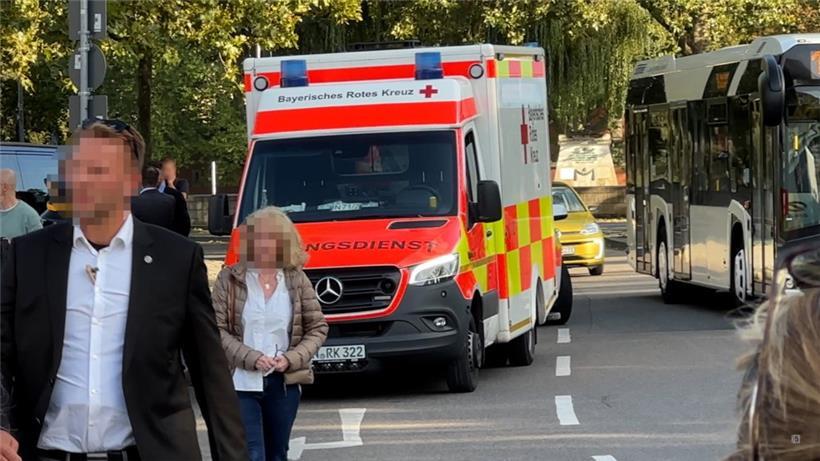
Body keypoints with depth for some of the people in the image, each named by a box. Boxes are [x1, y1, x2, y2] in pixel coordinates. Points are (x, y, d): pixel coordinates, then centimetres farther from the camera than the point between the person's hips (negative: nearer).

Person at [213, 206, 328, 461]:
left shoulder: (296, 280, 3)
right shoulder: (230, 279, -3)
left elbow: (317, 327, 6)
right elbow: (217, 328, -6)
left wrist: (292, 358, -10)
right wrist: (251, 358, -17)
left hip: (283, 383, 3)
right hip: (241, 383, -3)